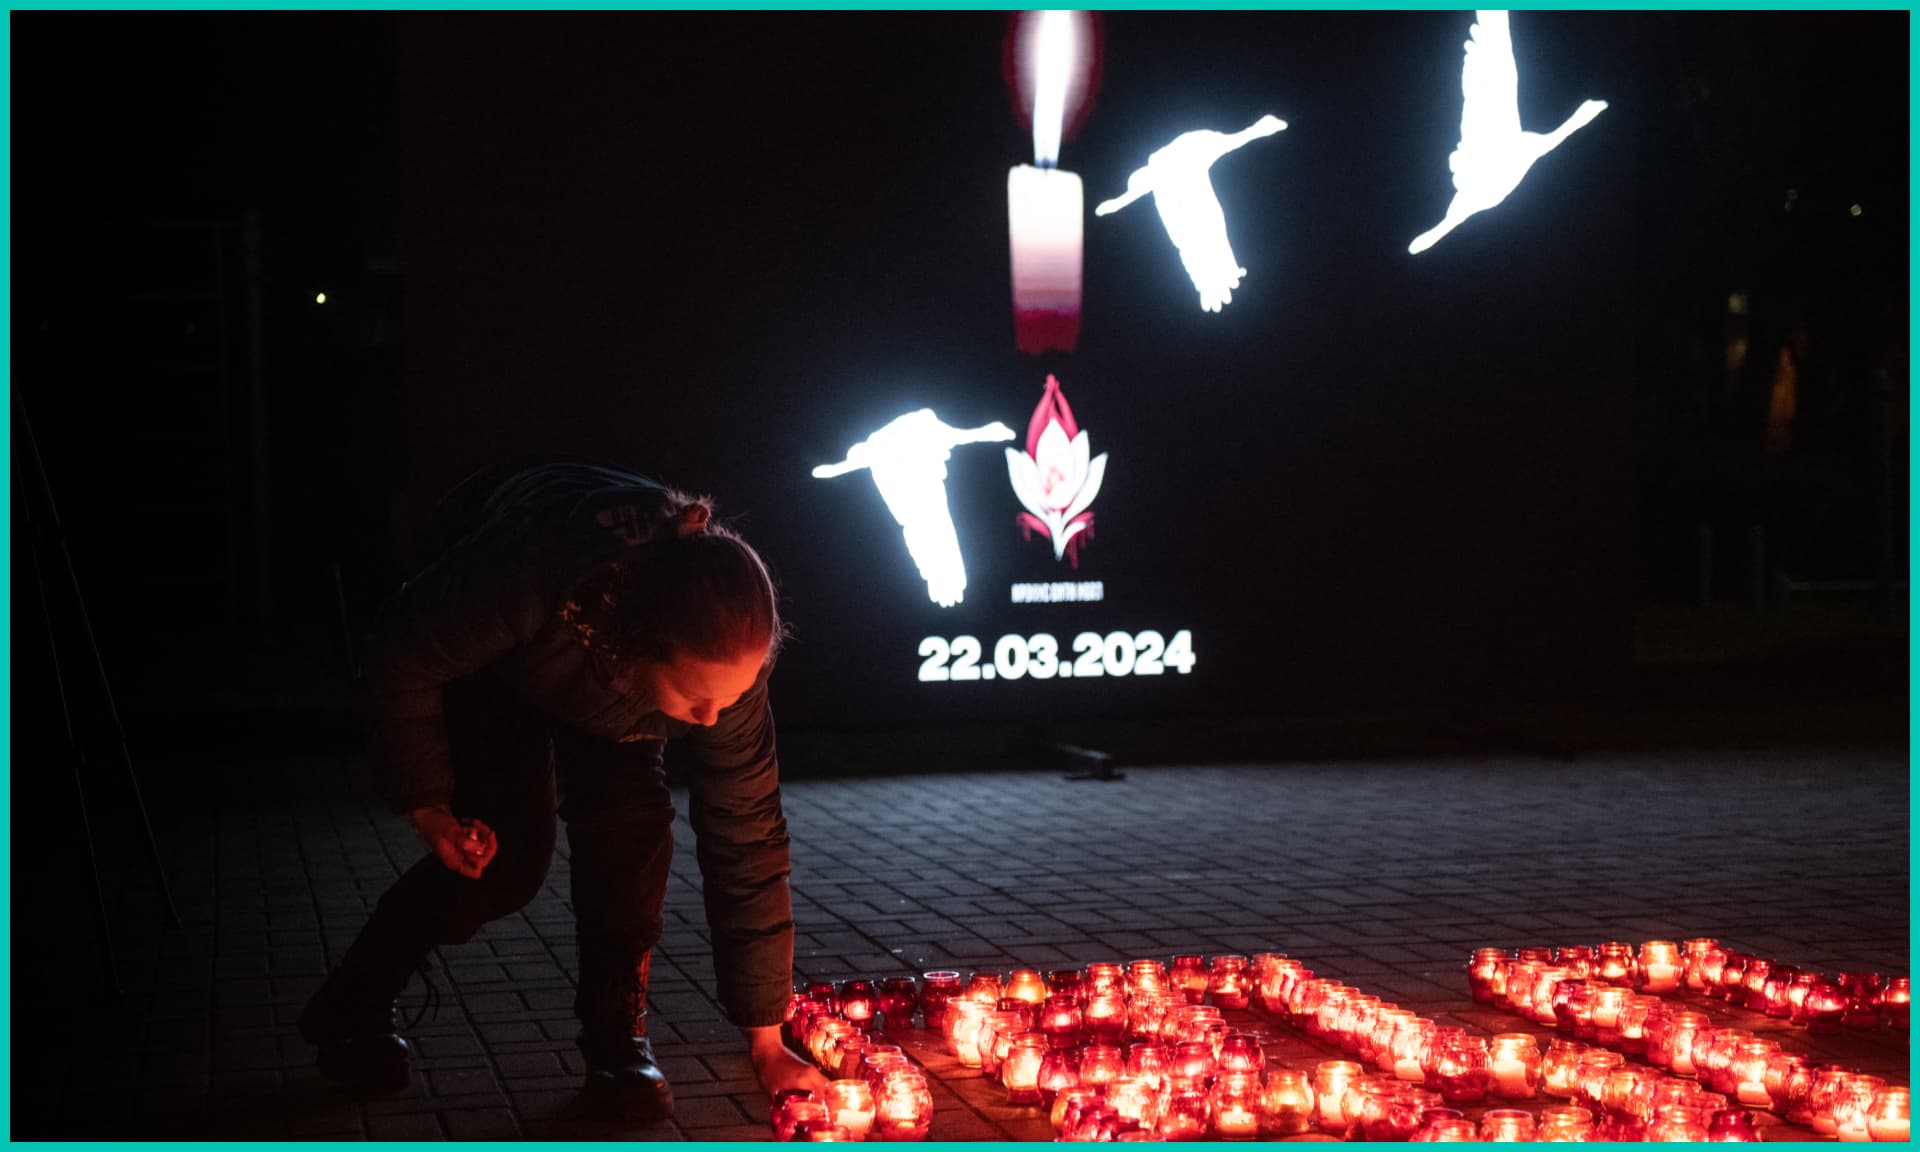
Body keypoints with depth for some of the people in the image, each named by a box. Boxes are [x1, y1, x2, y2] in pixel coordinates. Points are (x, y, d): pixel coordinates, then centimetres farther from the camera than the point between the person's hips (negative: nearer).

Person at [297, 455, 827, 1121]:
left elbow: (745, 835, -27)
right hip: (481, 654, -2)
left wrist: (766, 1042, -21)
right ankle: (350, 1011, 9)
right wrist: (427, 805, -20)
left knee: (629, 827, -19)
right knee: (510, 854, -12)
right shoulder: (530, 579, -48)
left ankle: (617, 1041, -1)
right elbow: (401, 661, -27)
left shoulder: (728, 656, -36)